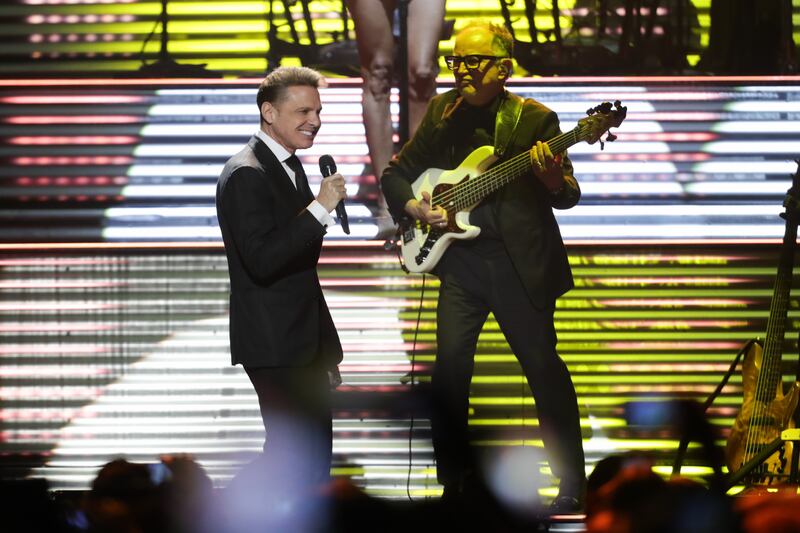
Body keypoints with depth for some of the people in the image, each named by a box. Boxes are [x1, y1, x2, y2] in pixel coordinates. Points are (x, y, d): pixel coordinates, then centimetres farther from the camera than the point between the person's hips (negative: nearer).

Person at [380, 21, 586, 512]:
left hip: (520, 263, -3)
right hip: (460, 258, 3)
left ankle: (572, 484, 9)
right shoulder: (443, 113, 7)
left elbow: (568, 196, -9)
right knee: (449, 367, -4)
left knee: (544, 367, 0)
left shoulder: (534, 119, -5)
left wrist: (551, 178, -32)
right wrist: (416, 208, -5)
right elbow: (396, 174, 15)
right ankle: (455, 481, 9)